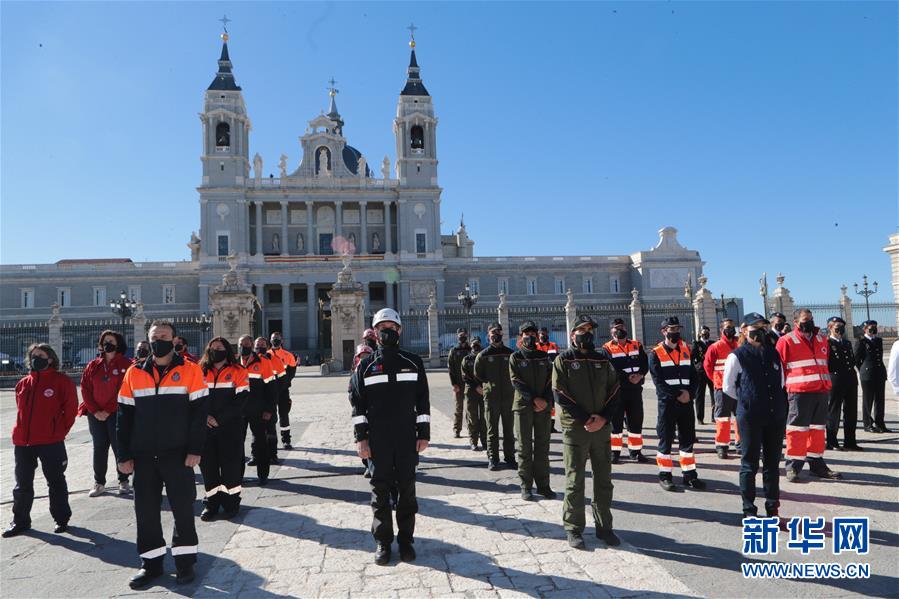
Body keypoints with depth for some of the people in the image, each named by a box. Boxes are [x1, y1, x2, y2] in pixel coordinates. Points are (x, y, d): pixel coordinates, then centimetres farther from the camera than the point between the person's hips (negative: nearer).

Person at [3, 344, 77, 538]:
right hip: (22, 442, 5)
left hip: (51, 442, -5)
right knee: (22, 484, 14)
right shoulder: (23, 383, 9)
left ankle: (61, 519, 20)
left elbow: (70, 409, -5)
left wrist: (59, 432, -2)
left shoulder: (62, 381, -7)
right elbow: (21, 410, 19)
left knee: (55, 482, 7)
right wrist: (23, 431, 11)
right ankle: (20, 521, 28)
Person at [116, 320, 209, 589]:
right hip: (143, 455, 3)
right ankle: (151, 562, 25)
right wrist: (124, 455, 4)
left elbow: (198, 412, -5)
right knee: (145, 510, 10)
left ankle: (185, 560, 20)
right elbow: (124, 417, 8)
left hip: (178, 454, -3)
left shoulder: (190, 370, -4)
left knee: (183, 508, 5)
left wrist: (195, 449, -10)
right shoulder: (134, 374, 6)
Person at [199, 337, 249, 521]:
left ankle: (231, 502, 16)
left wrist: (219, 418, -13)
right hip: (206, 427, 3)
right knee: (207, 464, 7)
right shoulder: (201, 372, 10)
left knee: (230, 464, 2)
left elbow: (240, 400, -8)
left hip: (230, 428, -3)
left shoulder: (238, 372, -2)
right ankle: (212, 502, 22)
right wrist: (204, 416, -10)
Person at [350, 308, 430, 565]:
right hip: (377, 440, 0)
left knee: (407, 489, 7)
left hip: (407, 438, 1)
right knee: (380, 490, 6)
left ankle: (406, 539, 20)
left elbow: (422, 401, 6)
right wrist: (360, 437, -3)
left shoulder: (413, 362, 5)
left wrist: (423, 434, 1)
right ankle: (382, 542, 19)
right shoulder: (365, 366, 4)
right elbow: (358, 404, 3)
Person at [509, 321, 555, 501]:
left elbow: (550, 380, 6)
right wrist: (534, 398, -16)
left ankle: (543, 485, 15)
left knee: (542, 447, 7)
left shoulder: (544, 356, 11)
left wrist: (546, 400, -9)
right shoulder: (515, 357, 2)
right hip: (523, 406, -3)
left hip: (544, 407, 3)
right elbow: (516, 382, -7)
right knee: (524, 448, 0)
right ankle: (526, 486, 8)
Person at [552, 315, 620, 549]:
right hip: (574, 428, -4)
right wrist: (585, 419, -14)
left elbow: (614, 391, 8)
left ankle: (604, 527, 25)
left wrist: (603, 418, -8)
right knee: (575, 481, 2)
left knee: (604, 479, 11)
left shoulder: (602, 360, 11)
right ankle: (574, 529, 13)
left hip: (602, 427, 4)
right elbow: (560, 394, -9)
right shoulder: (563, 360, -2)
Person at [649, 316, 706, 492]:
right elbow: (658, 380, -12)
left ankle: (689, 474, 20)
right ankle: (665, 476, 11)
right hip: (667, 403, -4)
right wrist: (677, 395, -16)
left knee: (687, 439, 10)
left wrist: (689, 393, -7)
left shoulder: (686, 349, 11)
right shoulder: (656, 353, -5)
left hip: (686, 401, 5)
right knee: (666, 439, 2)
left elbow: (693, 375, 10)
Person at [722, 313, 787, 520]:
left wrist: (778, 403, 14)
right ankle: (749, 511, 13)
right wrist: (748, 401, 6)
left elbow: (781, 381, 21)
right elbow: (727, 387, 1)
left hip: (776, 417, 5)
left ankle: (772, 510, 22)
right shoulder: (737, 356, -4)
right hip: (750, 417, -5)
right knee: (749, 464, 3)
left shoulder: (773, 353, 10)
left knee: (773, 464, 11)